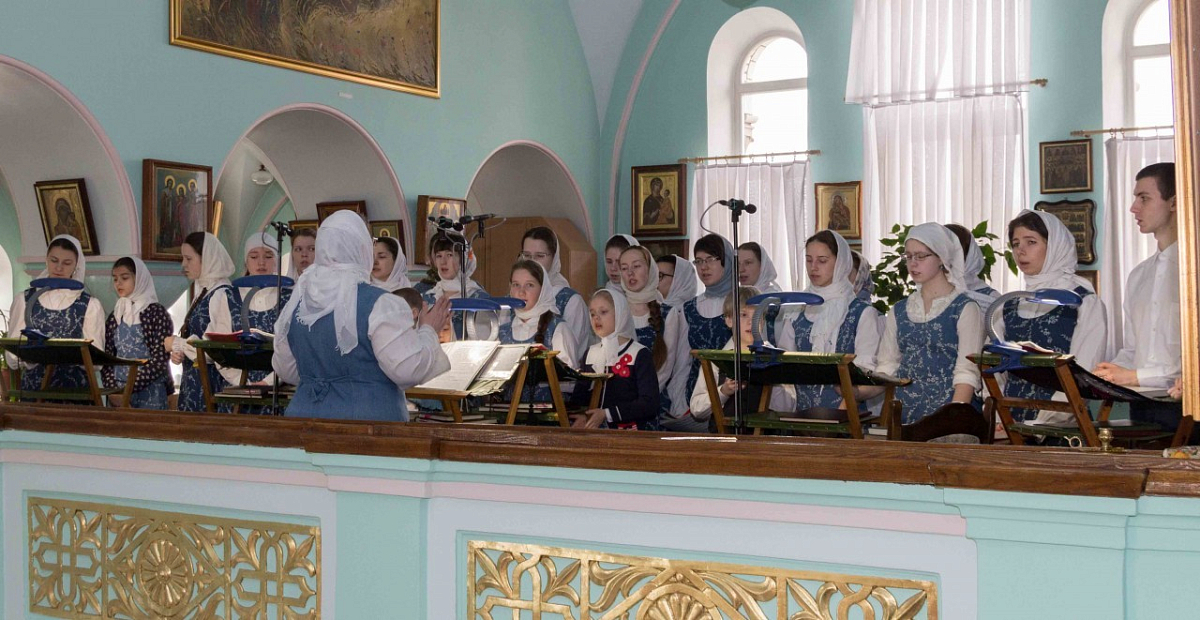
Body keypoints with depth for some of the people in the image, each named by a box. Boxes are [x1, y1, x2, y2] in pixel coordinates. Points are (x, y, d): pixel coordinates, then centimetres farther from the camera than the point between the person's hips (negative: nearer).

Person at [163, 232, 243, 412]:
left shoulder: (223, 295, -13)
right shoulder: (202, 293, 14)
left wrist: (177, 344, -10)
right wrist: (180, 354, 0)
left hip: (213, 385, -8)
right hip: (194, 383, 8)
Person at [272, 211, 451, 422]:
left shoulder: (297, 302, 7)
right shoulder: (379, 304, -13)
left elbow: (286, 371, 15)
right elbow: (407, 369, -16)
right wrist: (428, 331, 0)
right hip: (367, 420, -6)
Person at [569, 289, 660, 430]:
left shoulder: (639, 354, -2)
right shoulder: (591, 353, 16)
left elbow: (650, 404, -10)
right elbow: (579, 395, 12)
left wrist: (607, 414, -16)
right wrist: (579, 417, -10)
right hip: (594, 429, 5)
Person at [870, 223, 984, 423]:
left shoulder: (965, 309, 0)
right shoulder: (899, 311, 14)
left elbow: (967, 374, -9)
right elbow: (886, 369, 11)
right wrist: (854, 393, -7)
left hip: (947, 416, -4)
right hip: (904, 416, 4)